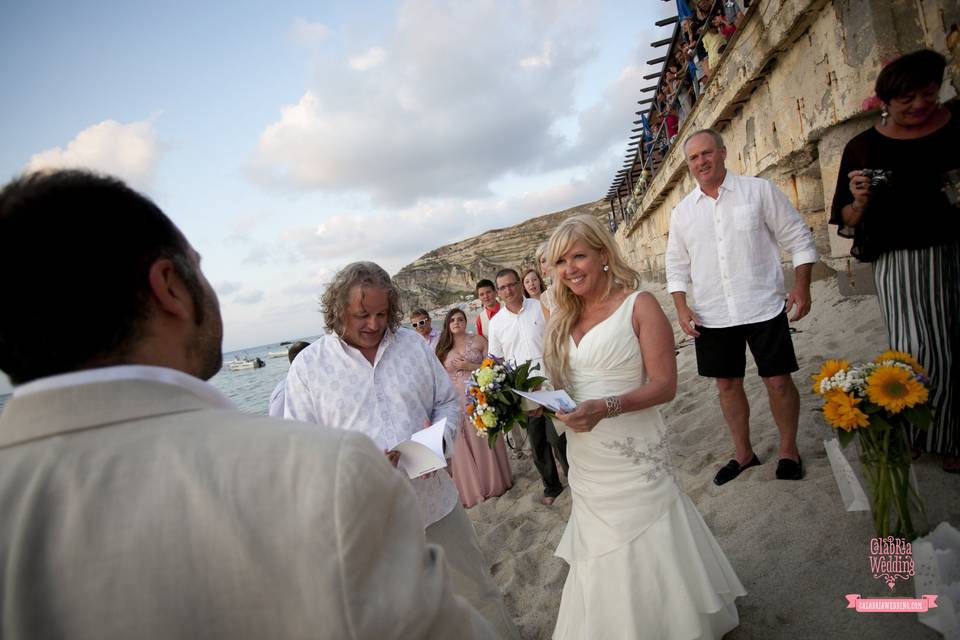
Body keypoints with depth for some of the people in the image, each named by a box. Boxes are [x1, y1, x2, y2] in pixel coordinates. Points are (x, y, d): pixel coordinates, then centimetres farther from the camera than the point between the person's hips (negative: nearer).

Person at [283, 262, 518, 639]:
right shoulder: (308, 365, -6)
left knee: (477, 592, 18)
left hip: (435, 501, 2)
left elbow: (448, 403, 10)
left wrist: (440, 436, -12)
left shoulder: (414, 344, 2)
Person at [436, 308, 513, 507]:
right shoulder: (443, 348, 9)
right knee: (463, 446, 6)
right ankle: (472, 488, 21)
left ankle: (494, 482, 23)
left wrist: (470, 366, -13)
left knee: (484, 441, 5)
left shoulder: (478, 340, 2)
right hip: (456, 402, 2)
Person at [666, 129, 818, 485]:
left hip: (763, 307, -2)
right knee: (727, 384, 11)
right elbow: (676, 264, 10)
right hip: (712, 316, 3)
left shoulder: (759, 191, -1)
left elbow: (798, 239, 1)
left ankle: (789, 450, 28)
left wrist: (801, 286, -7)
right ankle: (743, 453, 30)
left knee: (778, 380, 4)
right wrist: (681, 307, 0)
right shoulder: (682, 212, 6)